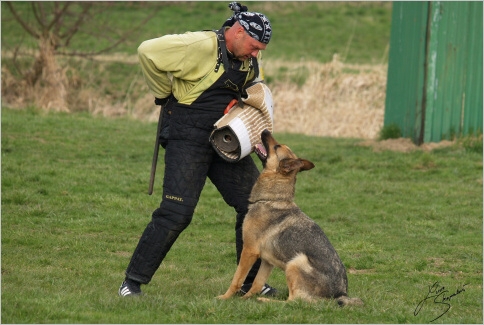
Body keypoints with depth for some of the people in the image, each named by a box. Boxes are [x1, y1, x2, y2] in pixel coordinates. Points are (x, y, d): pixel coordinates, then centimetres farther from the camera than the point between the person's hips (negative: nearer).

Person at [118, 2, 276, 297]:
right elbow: (148, 52, -22)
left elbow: (253, 87, 26)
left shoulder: (249, 59, 5)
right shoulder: (201, 47, -20)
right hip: (188, 138, -8)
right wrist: (165, 94, -10)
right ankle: (133, 282, -5)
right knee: (176, 213, -14)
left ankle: (251, 282, 18)